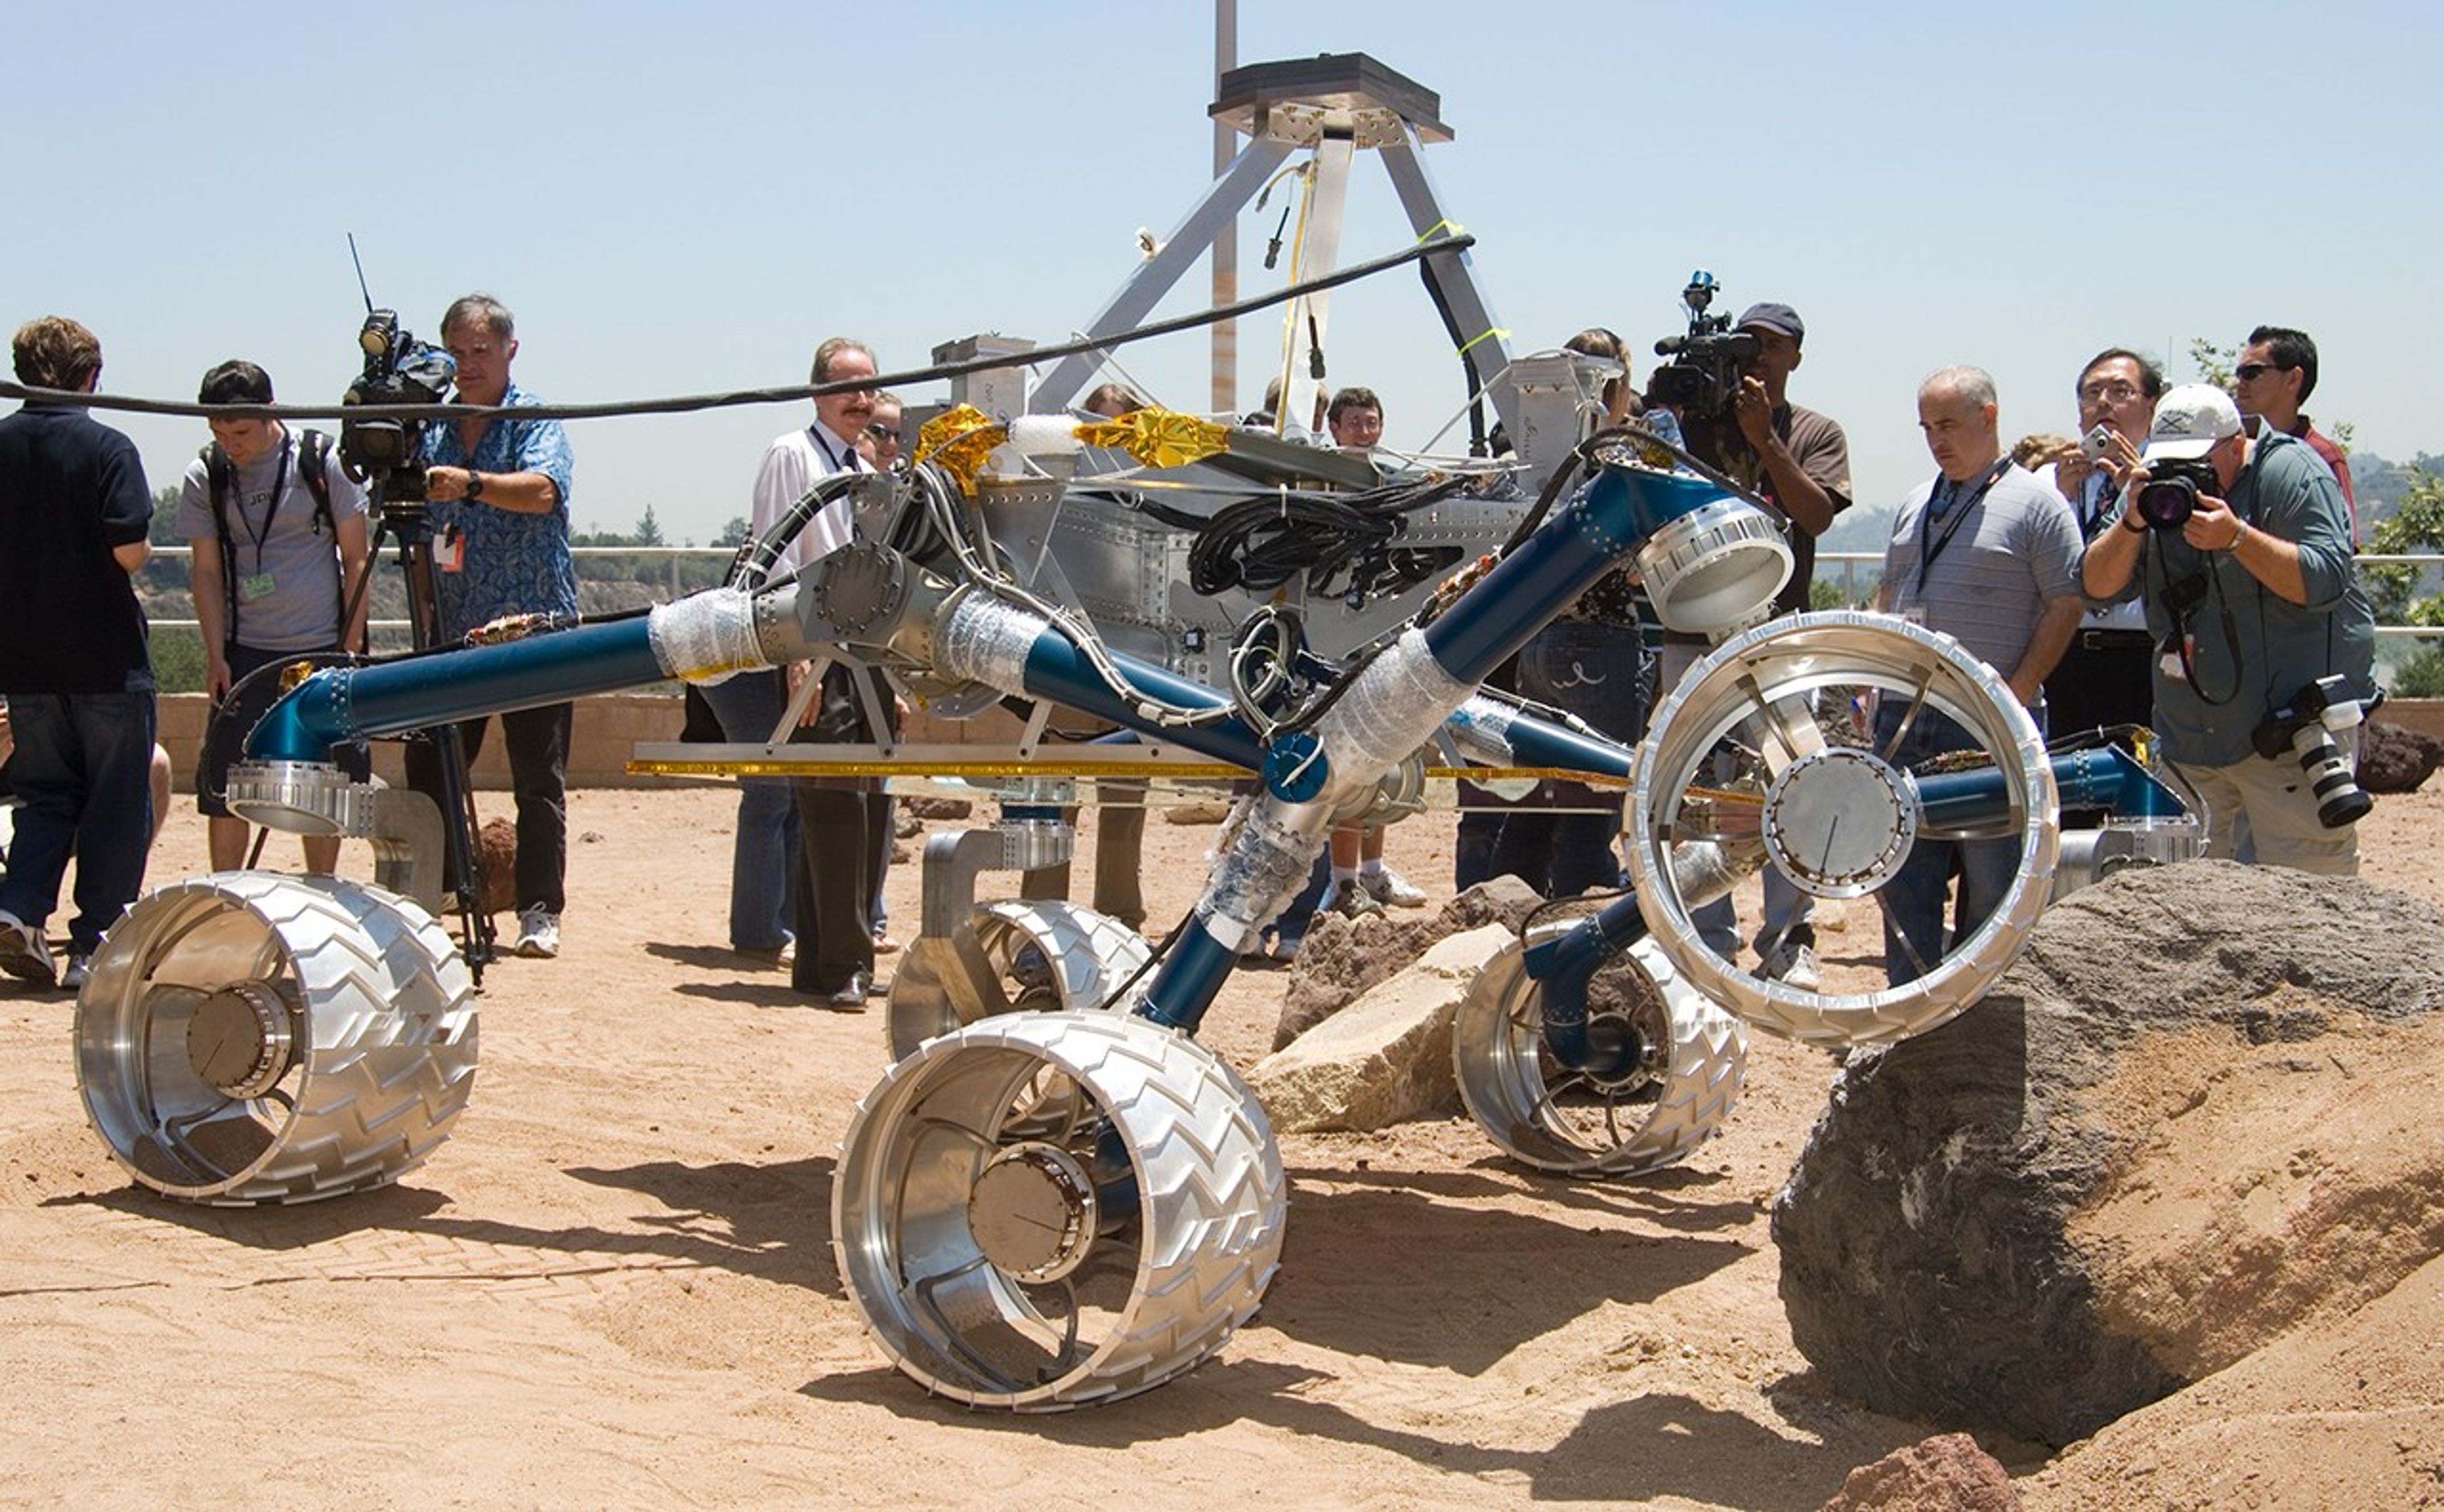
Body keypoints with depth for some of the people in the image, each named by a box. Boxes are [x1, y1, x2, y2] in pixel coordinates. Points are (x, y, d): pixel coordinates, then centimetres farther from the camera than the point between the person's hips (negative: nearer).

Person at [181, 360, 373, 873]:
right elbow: (206, 571, 4)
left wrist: (350, 650, -5)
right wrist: (215, 656, -5)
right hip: (245, 656, 1)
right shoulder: (204, 478, 0)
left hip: (323, 651, -1)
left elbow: (356, 561, 0)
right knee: (226, 789, -3)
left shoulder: (323, 463, -5)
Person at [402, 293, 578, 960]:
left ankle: (540, 912, 4)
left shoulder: (536, 421, -3)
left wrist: (472, 484, -39)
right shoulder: (432, 429, 13)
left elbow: (541, 491, -24)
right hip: (454, 630, 5)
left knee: (538, 779, -1)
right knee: (428, 769, 5)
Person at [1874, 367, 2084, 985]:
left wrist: (2018, 692, -13)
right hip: (1904, 718, 6)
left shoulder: (2035, 503, -3)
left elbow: (2066, 603, -7)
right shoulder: (1915, 504, 17)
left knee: (1992, 874, 1)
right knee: (1905, 867, 8)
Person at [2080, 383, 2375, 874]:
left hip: (2292, 734, -6)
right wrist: (2133, 523, -14)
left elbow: (2327, 581, -18)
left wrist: (2237, 538, -27)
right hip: (2191, 743, 6)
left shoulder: (2290, 472, -8)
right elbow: (2098, 585, 2)